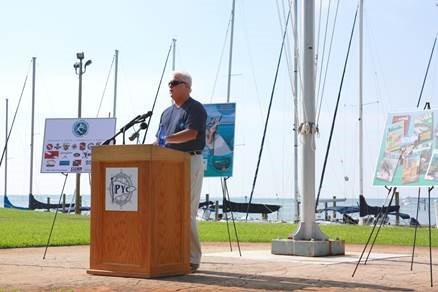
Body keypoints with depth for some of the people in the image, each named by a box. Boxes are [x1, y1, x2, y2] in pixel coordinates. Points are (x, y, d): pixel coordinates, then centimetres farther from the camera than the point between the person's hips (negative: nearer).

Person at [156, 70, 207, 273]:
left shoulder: (195, 109, -3)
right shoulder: (167, 112, 21)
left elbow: (191, 133, -18)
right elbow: (160, 140, 23)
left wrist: (167, 139, -26)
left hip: (190, 162, -8)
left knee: (186, 212, -10)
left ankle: (192, 259, -5)